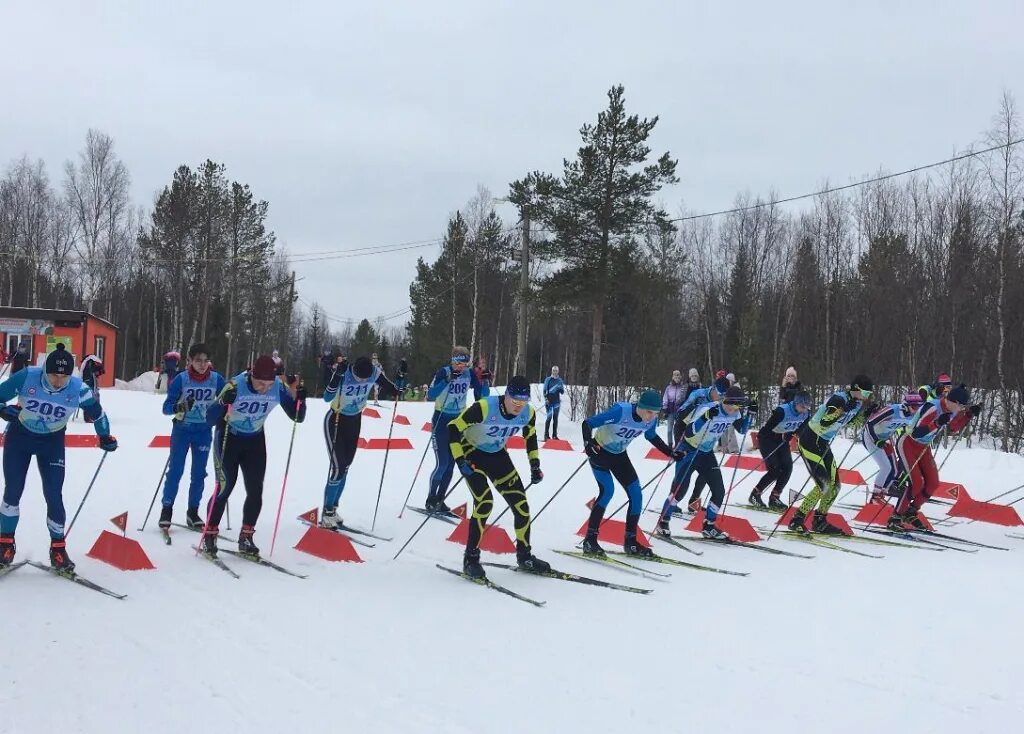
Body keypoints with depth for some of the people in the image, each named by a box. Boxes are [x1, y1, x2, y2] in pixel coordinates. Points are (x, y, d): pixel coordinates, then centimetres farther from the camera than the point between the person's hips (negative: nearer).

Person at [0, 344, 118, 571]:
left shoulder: (78, 389, -23)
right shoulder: (26, 377, -26)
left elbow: (96, 411, -3)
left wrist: (105, 437, 7)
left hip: (52, 442, 0)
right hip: (19, 436, 0)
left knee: (54, 495, -7)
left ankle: (58, 548, 7)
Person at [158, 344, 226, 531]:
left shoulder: (216, 379, -7)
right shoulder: (181, 379, -13)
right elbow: (166, 407, -14)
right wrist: (179, 407, -33)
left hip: (204, 431, 2)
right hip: (182, 429, -2)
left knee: (199, 473, 8)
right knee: (175, 470, -2)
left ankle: (193, 512, 18)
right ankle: (166, 509, 10)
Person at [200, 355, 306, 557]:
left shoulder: (279, 388, -19)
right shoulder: (236, 385, -29)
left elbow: (297, 417, -8)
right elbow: (211, 417, -29)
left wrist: (299, 397, -27)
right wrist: (224, 402, -48)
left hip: (255, 440, 4)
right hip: (228, 437, -4)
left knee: (255, 490, -1)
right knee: (225, 488, -9)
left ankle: (246, 537, 12)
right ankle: (209, 535, 5)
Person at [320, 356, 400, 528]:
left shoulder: (374, 373, -19)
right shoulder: (343, 374, -30)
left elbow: (388, 385, 3)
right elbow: (327, 398, -39)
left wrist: (397, 390, -14)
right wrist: (337, 376, -48)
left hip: (355, 421, 5)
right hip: (335, 421, -5)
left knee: (346, 466, 11)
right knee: (338, 467, -12)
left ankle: (332, 509, 24)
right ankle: (326, 514, -1)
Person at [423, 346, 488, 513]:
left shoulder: (469, 374, -2)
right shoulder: (443, 372, -14)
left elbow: (482, 395, 0)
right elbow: (430, 396, -24)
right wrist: (446, 380, -34)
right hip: (441, 420, -4)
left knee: (451, 464, 5)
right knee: (442, 463, -10)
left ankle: (440, 500, 16)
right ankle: (431, 500, 6)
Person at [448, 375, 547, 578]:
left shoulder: (528, 413, -15)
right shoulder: (484, 408, -32)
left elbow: (530, 437, 7)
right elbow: (453, 428, -24)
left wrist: (535, 466, 4)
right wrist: (460, 461, -29)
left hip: (497, 455, 5)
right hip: (472, 453, -5)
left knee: (521, 504, 0)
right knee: (485, 503, -22)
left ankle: (524, 556, 19)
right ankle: (470, 558, -8)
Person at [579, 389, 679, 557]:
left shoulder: (651, 420, -14)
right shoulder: (620, 411, -33)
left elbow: (652, 437, 10)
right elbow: (588, 423, -30)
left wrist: (671, 453, 7)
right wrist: (588, 443, -46)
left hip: (619, 455, 6)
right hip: (599, 451, -6)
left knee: (636, 494, 0)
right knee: (607, 491, -23)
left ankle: (630, 542, 12)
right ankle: (590, 540, -16)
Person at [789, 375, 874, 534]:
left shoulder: (855, 401, 4)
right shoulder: (839, 399, -24)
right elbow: (824, 423, -30)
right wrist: (844, 408, -36)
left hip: (824, 444, 9)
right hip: (810, 441, -9)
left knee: (834, 485, 9)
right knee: (824, 485, -14)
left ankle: (819, 521, 22)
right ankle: (796, 520, -6)